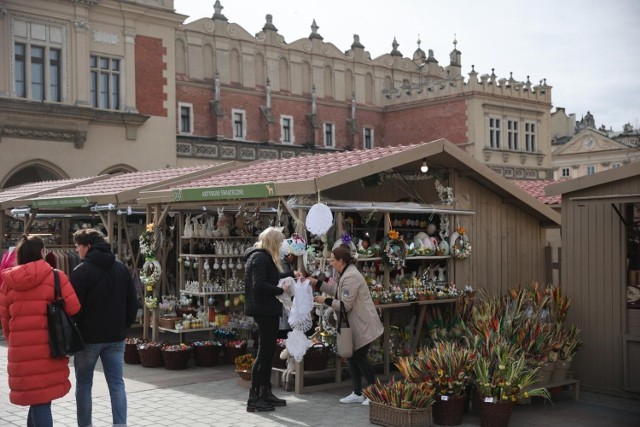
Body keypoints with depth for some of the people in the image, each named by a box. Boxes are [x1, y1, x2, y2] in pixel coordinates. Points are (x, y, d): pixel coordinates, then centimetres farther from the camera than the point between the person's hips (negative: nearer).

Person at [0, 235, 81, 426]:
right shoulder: (55, 276, -4)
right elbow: (73, 308, -8)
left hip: (21, 349, 2)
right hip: (48, 347, -2)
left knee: (36, 397, 9)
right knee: (43, 395, 7)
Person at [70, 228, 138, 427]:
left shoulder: (82, 271, -11)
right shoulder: (122, 268, 7)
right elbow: (132, 302, 9)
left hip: (89, 336, -4)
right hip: (116, 336, 5)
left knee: (83, 384, 10)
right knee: (117, 383, 5)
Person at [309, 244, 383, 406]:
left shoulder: (350, 277, -23)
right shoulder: (347, 273, 11)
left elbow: (345, 305, -23)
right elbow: (336, 290, 20)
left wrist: (325, 301, -12)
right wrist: (317, 283, 15)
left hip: (362, 326, -11)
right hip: (356, 325, 11)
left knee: (360, 359, -2)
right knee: (353, 357, 14)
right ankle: (357, 393, 22)